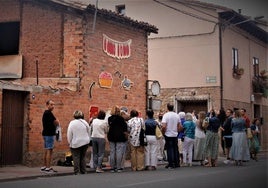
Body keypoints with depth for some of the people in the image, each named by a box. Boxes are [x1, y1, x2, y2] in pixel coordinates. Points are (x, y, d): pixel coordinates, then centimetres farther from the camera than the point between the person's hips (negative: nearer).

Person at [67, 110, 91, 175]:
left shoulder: (72, 123, -8)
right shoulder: (85, 123, 3)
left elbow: (69, 134, -6)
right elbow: (89, 133, 10)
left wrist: (70, 142, 2)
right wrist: (87, 141, 19)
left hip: (76, 143, -4)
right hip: (85, 142, 4)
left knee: (76, 157, 0)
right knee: (83, 157, 11)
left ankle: (76, 171, -2)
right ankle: (83, 171, 12)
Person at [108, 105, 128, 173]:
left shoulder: (109, 119, 4)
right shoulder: (121, 118, -10)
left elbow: (109, 126, 13)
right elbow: (124, 129, -9)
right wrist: (126, 136, -1)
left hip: (111, 137, 5)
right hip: (120, 137, -5)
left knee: (112, 152, 7)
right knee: (119, 152, -1)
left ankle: (112, 168, 10)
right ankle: (119, 168, -2)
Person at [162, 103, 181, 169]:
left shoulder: (166, 115, -12)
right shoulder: (177, 115, 4)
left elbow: (163, 126, -20)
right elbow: (180, 126, 7)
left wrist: (163, 132, -5)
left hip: (168, 135, -5)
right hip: (175, 135, 5)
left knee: (169, 149, 0)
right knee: (175, 149, 12)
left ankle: (171, 164, 1)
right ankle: (176, 163, 17)